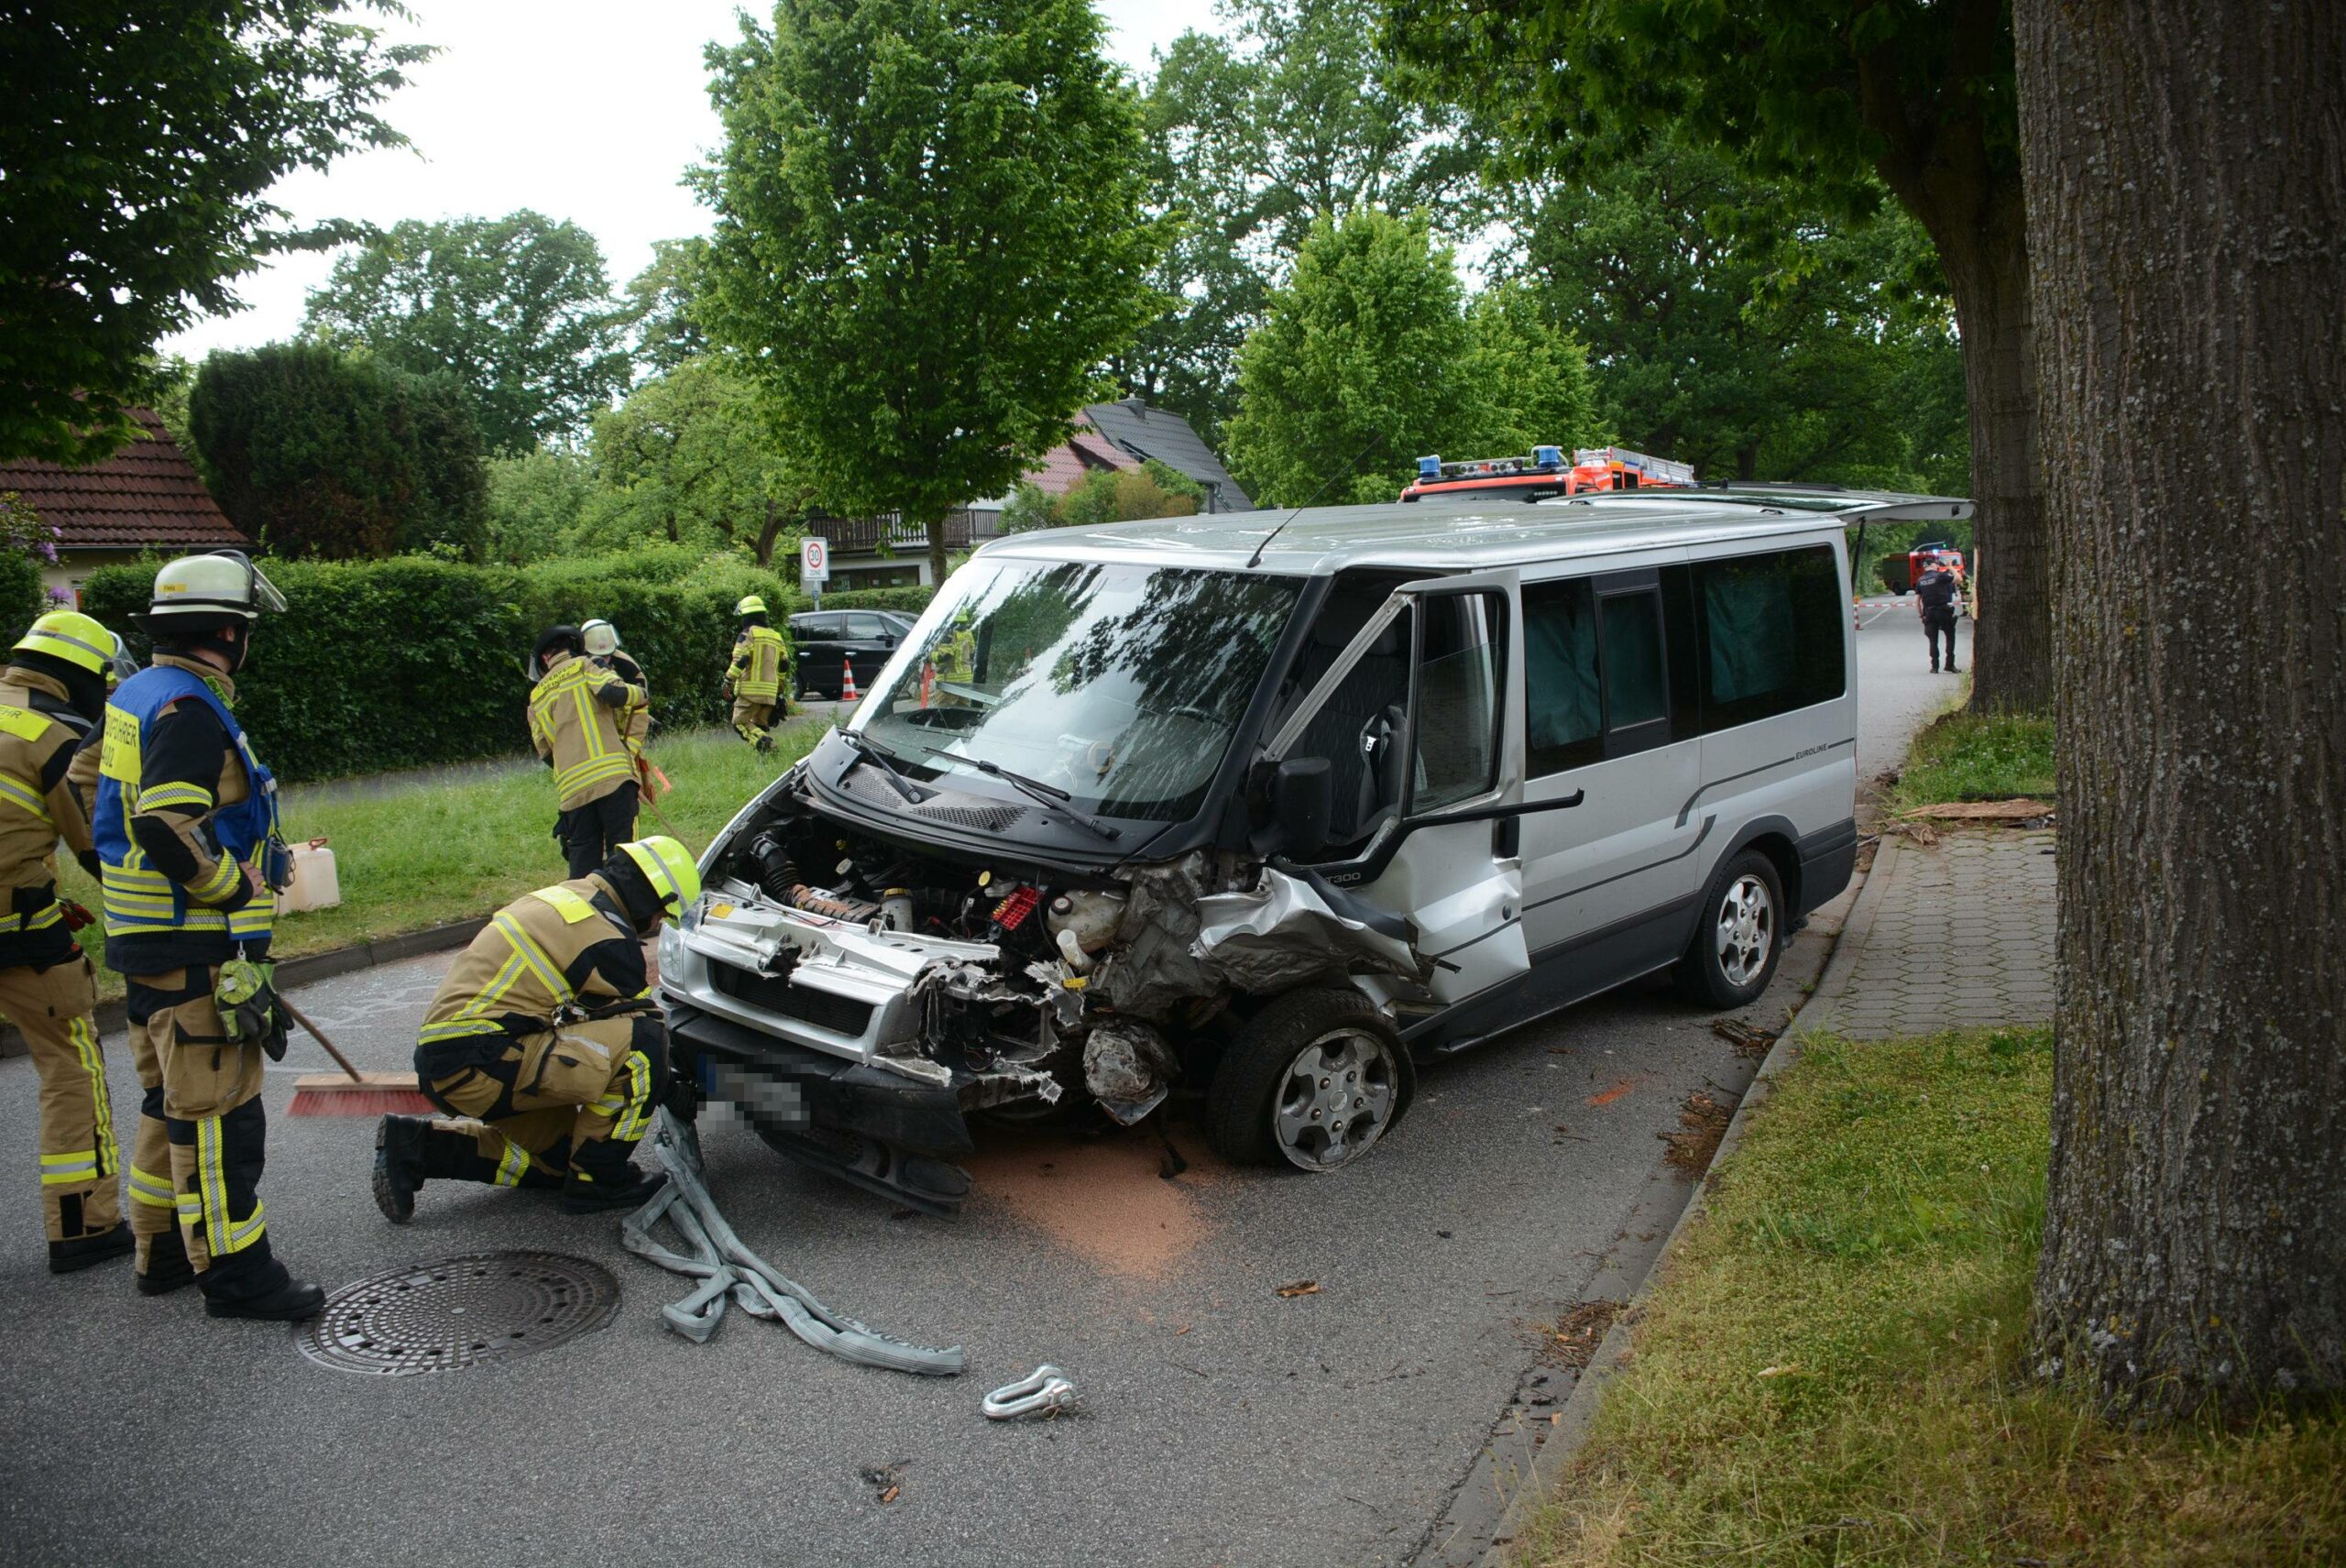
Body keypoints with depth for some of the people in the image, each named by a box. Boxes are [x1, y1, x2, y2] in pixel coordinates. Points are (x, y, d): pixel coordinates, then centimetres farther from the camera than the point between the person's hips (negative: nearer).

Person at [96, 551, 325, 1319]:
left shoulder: (134, 696, 14)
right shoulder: (188, 709, -18)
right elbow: (168, 829, -29)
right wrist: (239, 887, -17)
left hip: (144, 939, 11)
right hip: (195, 950, -11)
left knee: (171, 1097, 19)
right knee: (219, 1107, -5)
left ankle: (163, 1251, 29)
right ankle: (233, 1270, 2)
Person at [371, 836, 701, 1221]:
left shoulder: (569, 898, 16)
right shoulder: (608, 937, -13)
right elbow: (642, 1022, -4)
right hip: (478, 1062, -10)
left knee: (560, 1151, 19)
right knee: (642, 1043, -17)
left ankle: (417, 1147, 16)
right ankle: (597, 1181, -4)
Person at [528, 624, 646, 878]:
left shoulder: (536, 697, 23)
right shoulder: (582, 667, 9)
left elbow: (545, 752, 21)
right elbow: (613, 693, -10)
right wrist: (639, 694, 9)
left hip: (571, 788, 4)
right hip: (612, 775, -4)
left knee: (583, 860, 10)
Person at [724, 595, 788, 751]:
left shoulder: (748, 633, -5)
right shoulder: (776, 636, 18)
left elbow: (740, 659, -17)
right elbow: (784, 665, 19)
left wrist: (728, 680, -12)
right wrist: (779, 687, 29)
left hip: (750, 689, -7)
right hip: (770, 691, 7)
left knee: (740, 723, -2)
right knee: (760, 725, 16)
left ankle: (762, 742, -25)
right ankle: (770, 746, 0)